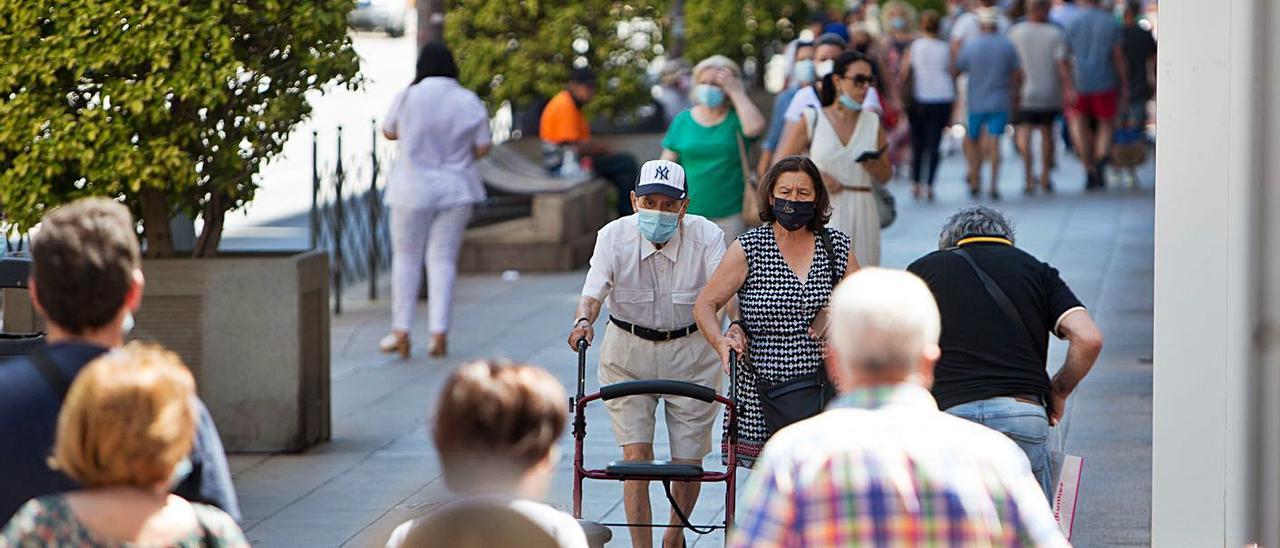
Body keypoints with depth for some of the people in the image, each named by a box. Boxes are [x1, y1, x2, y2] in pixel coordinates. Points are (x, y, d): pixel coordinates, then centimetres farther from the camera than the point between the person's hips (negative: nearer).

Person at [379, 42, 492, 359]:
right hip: (455, 189, 2)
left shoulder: (408, 98, -8)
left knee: (406, 258, 9)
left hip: (413, 190, -2)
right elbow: (482, 148, 0)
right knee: (443, 259, 5)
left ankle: (401, 333, 7)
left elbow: (389, 132, 7)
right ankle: (439, 333, -1)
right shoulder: (470, 103, -3)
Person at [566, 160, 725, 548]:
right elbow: (594, 291, -25)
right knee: (636, 456, -9)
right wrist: (584, 321, -47)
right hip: (628, 352, 0)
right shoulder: (615, 236, -15)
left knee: (688, 463, 4)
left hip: (690, 352, 0)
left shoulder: (706, 237, -15)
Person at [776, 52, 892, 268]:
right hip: (823, 213, -3)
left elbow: (886, 175, 17)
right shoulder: (812, 120, 3)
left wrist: (874, 165, -5)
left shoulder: (872, 123, 11)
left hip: (862, 212, 3)